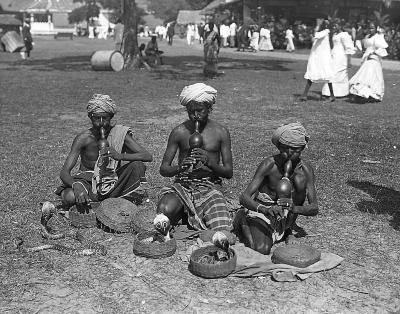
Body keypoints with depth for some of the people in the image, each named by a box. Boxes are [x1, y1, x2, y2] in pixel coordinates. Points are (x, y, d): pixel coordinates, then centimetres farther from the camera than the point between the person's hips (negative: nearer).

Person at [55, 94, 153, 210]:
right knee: (69, 197, -34)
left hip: (113, 183, 2)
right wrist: (76, 185, -43)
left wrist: (120, 156, -35)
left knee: (137, 165, -23)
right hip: (88, 182, -1)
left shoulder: (120, 134, -11)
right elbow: (64, 173, -19)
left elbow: (148, 156, -19)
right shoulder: (83, 138, -15)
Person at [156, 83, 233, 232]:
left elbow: (229, 173, 1)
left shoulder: (221, 132, 1)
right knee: (164, 211, -34)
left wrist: (209, 162, -20)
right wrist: (180, 167, -21)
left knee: (222, 232, -23)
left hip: (209, 187, 1)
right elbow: (163, 169, 2)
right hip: (183, 185, 0)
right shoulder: (179, 132, 1)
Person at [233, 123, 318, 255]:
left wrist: (295, 208, -38)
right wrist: (265, 209, -47)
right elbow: (244, 198, -27)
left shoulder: (306, 170, -12)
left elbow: (314, 208, -15)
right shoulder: (269, 164, -21)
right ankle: (243, 221, 3)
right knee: (262, 249, -27)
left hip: (285, 215, 4)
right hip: (260, 211, -4)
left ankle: (287, 229, 3)